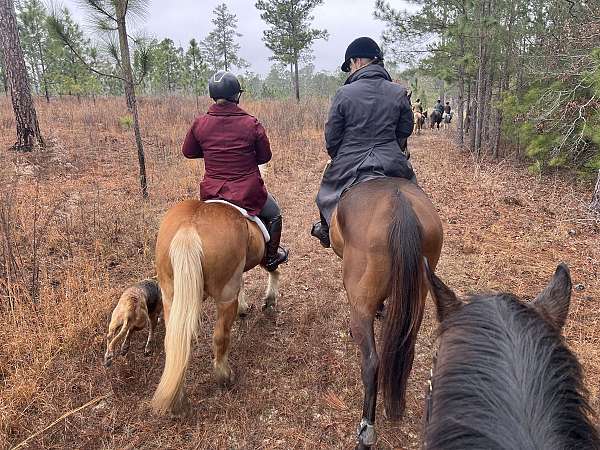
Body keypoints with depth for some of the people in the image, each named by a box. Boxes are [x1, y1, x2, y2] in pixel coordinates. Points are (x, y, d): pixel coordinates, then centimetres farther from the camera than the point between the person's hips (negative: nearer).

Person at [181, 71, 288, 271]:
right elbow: (265, 156, -1)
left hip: (211, 193, 3)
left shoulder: (200, 123, -5)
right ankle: (271, 258, 36)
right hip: (249, 192, -3)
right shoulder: (252, 124, -13)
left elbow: (188, 152, 10)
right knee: (274, 215, 26)